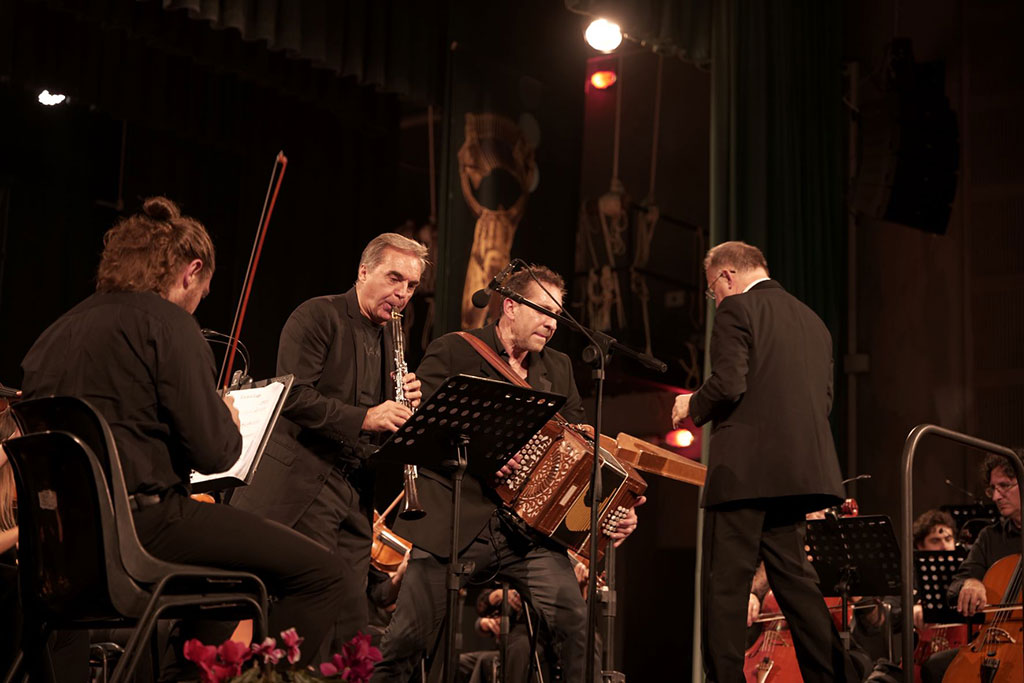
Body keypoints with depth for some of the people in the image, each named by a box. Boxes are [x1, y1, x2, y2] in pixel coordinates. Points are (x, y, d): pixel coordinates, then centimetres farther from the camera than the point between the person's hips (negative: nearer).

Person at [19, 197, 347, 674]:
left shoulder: (58, 331, 13)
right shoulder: (166, 322, -8)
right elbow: (213, 453, -14)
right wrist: (228, 419, 8)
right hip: (140, 523, -9)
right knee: (318, 573, -5)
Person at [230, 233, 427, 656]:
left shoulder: (390, 339, 19)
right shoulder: (318, 316, -4)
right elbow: (295, 395, -16)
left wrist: (406, 407, 0)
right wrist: (364, 418, -21)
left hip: (357, 491, 7)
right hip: (306, 486, -7)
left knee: (352, 620, 6)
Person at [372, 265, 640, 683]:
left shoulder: (559, 369, 17)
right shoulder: (452, 351, 2)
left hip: (531, 527, 3)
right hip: (455, 522, -3)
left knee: (575, 623, -15)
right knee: (407, 639, -2)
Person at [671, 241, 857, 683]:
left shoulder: (736, 310, -5)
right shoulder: (813, 321, 18)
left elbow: (728, 385, -16)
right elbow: (823, 401, 17)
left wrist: (693, 406, 3)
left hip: (744, 469, -7)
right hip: (798, 469, 8)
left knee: (723, 588, -3)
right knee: (793, 579, 13)